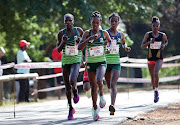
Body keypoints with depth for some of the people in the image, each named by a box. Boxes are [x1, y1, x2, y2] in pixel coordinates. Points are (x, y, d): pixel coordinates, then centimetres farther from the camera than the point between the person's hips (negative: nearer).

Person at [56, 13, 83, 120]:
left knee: (72, 80, -27)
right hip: (65, 61, 2)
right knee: (67, 86, 6)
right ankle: (71, 108, 21)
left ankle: (75, 91, 8)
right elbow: (58, 50, 2)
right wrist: (63, 42, -16)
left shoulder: (79, 31, 0)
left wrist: (80, 42, -7)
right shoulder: (61, 33, 1)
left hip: (76, 60, -2)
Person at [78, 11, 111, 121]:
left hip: (101, 62, -1)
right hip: (90, 63, 1)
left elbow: (110, 41, 20)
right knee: (93, 87, 4)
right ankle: (95, 109, 20)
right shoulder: (87, 33, -3)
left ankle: (102, 96, 0)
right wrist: (90, 38, -24)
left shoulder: (104, 33, -1)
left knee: (99, 80, -29)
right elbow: (80, 47, -15)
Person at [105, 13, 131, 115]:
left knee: (113, 84, -18)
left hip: (116, 63, 0)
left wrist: (126, 47, 8)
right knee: (109, 85, 12)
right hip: (106, 62, 0)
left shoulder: (121, 35, 8)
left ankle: (112, 105, -30)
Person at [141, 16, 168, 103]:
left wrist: (164, 45, -3)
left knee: (156, 73, -27)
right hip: (150, 58, 2)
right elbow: (142, 46, -5)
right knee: (152, 76, 12)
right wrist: (149, 42, -21)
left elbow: (166, 41, 19)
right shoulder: (148, 34, -3)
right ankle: (155, 94, 28)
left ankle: (156, 90, -14)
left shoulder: (162, 35, -2)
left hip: (159, 58, -2)